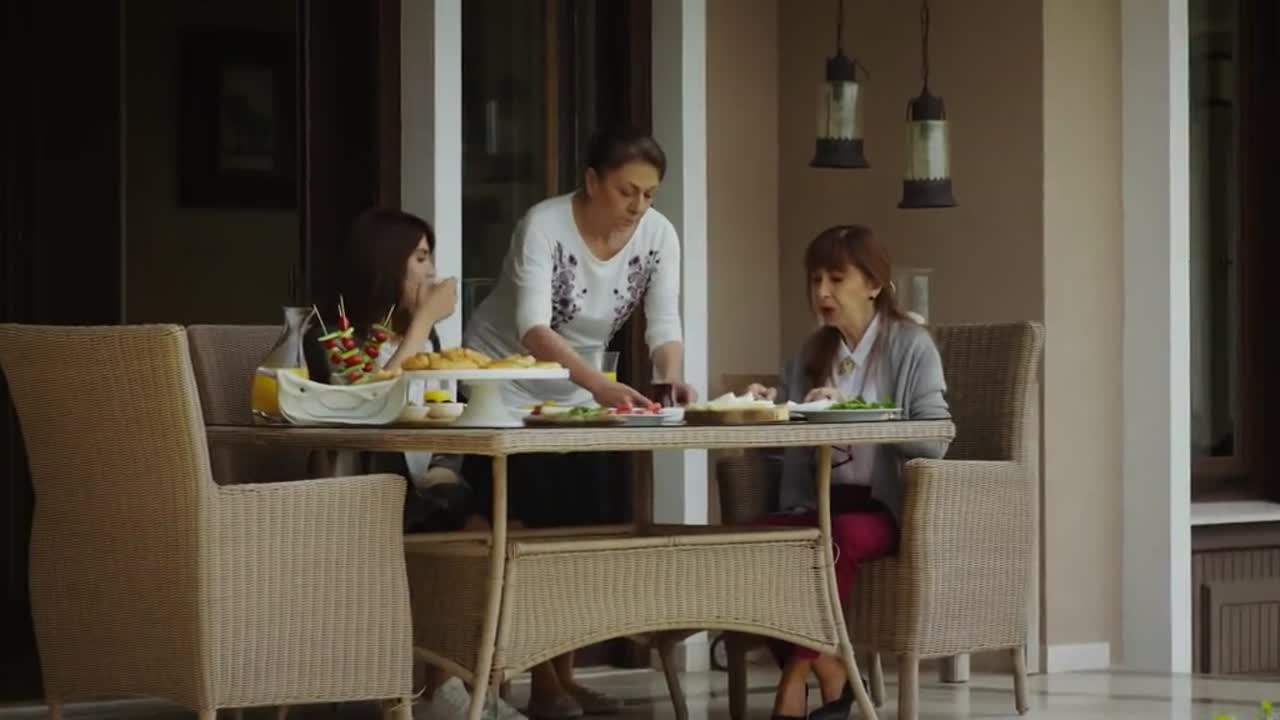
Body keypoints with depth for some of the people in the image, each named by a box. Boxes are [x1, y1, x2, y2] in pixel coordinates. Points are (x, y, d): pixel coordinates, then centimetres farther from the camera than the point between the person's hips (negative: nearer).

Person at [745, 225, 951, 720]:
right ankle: (830, 678, -20)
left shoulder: (911, 346, 1)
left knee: (832, 538, -37)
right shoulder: (813, 352, 17)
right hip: (818, 503, 5)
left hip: (886, 508, -5)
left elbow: (935, 439, -13)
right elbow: (791, 439, 15)